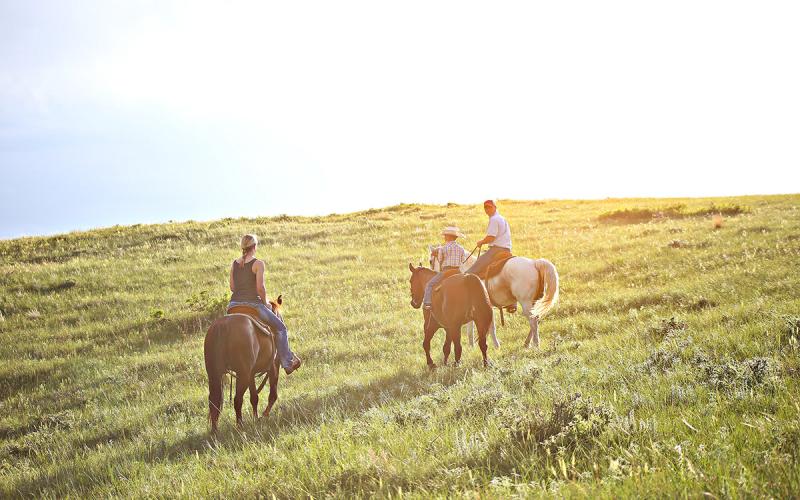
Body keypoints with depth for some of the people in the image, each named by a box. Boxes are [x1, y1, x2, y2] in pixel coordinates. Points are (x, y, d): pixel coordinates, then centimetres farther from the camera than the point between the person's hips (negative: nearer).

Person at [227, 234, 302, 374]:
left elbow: (232, 287, 10)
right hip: (253, 304, -5)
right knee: (280, 328, 12)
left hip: (234, 304, 5)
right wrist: (265, 302, 1)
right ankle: (287, 363, 12)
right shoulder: (258, 264, -9)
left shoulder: (234, 264, 8)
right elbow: (260, 287, -15)